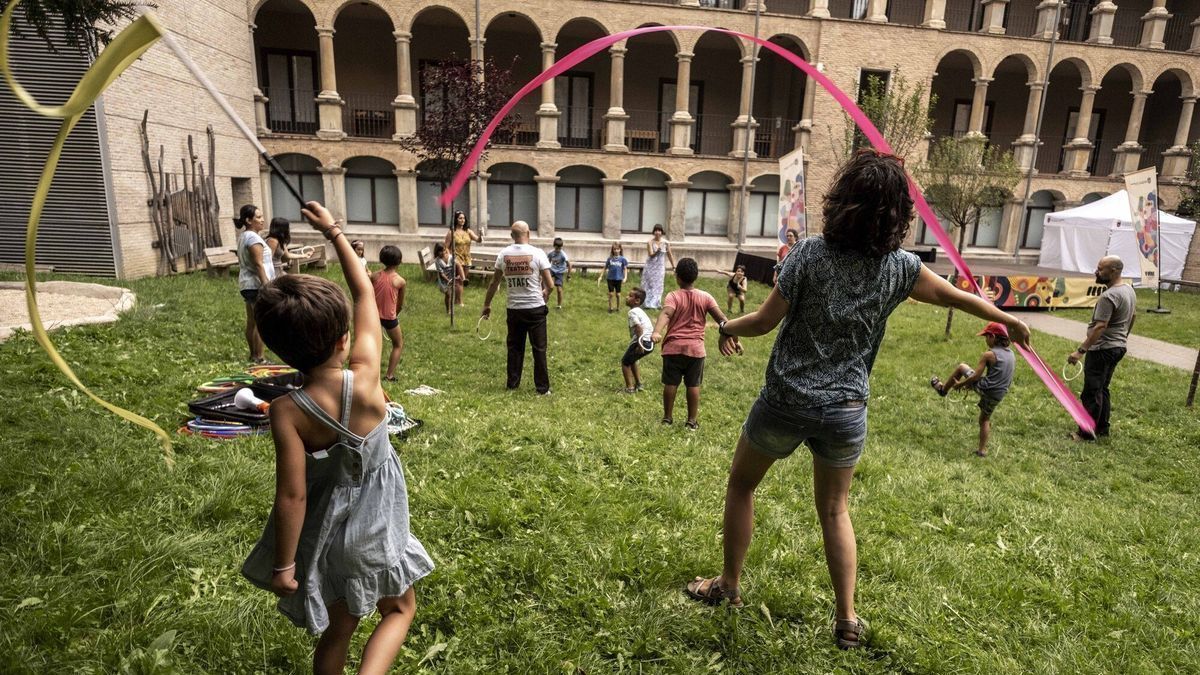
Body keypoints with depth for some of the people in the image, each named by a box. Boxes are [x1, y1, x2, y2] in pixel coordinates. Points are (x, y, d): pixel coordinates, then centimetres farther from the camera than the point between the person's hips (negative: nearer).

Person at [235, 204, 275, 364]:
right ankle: (259, 358, -5)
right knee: (260, 323, -7)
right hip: (256, 285, -10)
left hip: (246, 285, 10)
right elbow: (258, 265, -19)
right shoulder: (253, 238, -14)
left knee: (251, 322, 14)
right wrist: (266, 286, -20)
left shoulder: (243, 237, 16)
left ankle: (253, 355, 21)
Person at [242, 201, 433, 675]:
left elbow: (292, 496, -20)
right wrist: (334, 231, -2)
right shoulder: (366, 376, -23)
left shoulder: (286, 410, -23)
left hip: (328, 526, 2)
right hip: (376, 522, -1)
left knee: (338, 628, 24)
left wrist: (283, 566, -7)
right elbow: (365, 293, -11)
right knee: (399, 609, 22)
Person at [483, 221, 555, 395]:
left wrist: (487, 305, 18)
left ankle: (512, 384, 22)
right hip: (536, 309, -3)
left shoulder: (503, 254, 1)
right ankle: (542, 388, 9)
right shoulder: (537, 253, -8)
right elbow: (550, 284, -9)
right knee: (539, 349, 5)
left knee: (514, 348, 14)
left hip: (514, 309, 3)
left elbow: (494, 283, 7)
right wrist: (545, 294, 14)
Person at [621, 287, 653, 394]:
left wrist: (640, 344, -25)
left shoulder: (633, 312, -12)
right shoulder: (640, 311, 18)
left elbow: (638, 328, -24)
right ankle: (638, 384, 30)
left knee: (625, 361, 6)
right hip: (650, 342, 9)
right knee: (631, 360, 28)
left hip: (643, 341, -9)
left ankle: (629, 388, 6)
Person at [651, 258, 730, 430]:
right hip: (695, 348, 2)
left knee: (670, 383, 8)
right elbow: (721, 318, -4)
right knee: (693, 385, 8)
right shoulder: (705, 297, 0)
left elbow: (666, 314, -26)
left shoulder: (673, 296, -8)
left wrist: (656, 332, -40)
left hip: (673, 347, -1)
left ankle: (667, 417, 19)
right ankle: (692, 421, 13)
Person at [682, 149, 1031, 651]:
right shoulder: (898, 267, -3)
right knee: (834, 510, 22)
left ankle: (729, 586, 33)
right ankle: (847, 620, 26)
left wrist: (728, 328, 9)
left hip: (786, 402, -2)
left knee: (741, 485, 20)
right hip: (845, 411, 3)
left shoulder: (810, 253, -13)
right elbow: (953, 295, 13)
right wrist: (1009, 321, 30)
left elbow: (765, 321, -11)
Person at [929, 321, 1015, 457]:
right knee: (985, 420, 24)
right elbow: (1001, 377, 18)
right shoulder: (1012, 355, 10)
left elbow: (976, 376, -15)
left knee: (961, 367, 13)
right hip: (998, 395, 6)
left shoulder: (989, 355, -12)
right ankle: (982, 450, 24)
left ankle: (943, 389, 28)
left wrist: (959, 384, -1)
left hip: (985, 388, -6)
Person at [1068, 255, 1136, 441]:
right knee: (1102, 389, 19)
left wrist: (1081, 351, -28)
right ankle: (1102, 429, 26)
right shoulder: (1129, 289, 9)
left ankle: (1087, 434, 2)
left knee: (1092, 392, -3)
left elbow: (1100, 327, -27)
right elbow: (1133, 316, 22)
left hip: (1102, 349, -10)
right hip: (1119, 347, 10)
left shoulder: (1109, 296, -22)